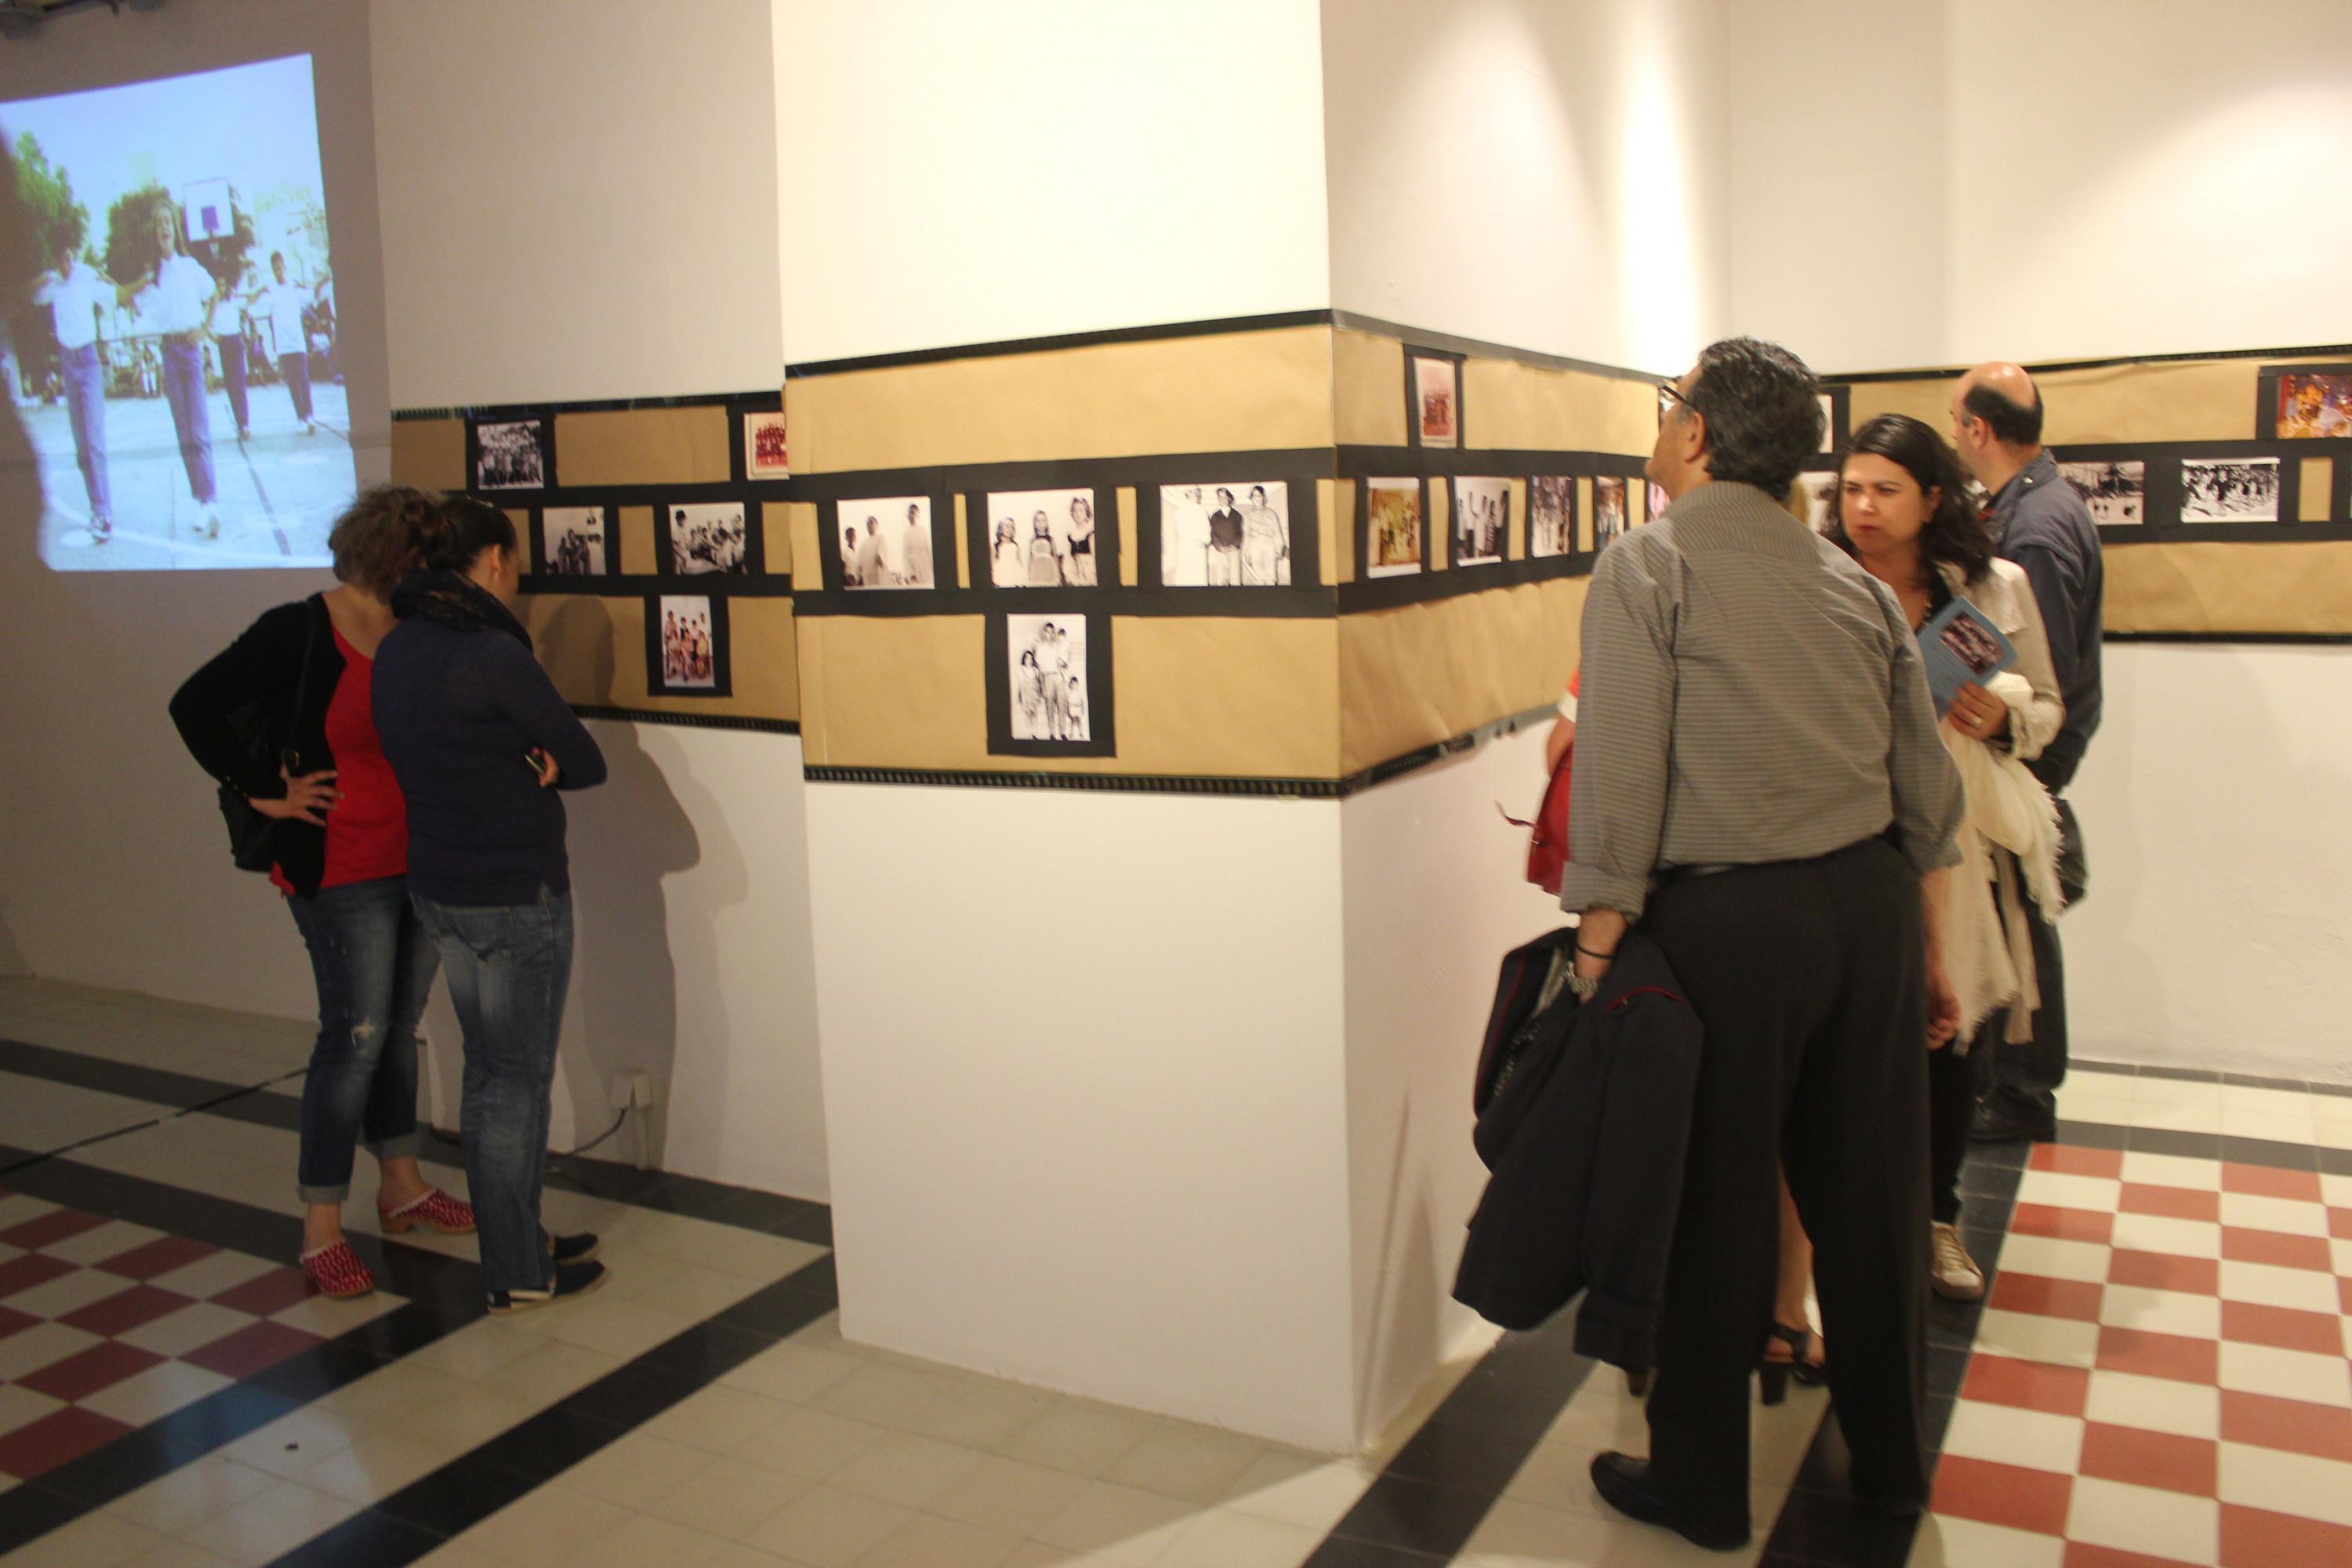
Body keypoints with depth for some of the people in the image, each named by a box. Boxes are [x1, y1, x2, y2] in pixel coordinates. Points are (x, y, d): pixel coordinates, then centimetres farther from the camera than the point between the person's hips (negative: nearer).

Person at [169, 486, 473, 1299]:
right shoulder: (300, 632, -13)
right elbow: (195, 707, -10)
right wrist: (266, 792, -11)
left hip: (420, 861, 6)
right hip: (343, 871, -6)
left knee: (400, 1025, 16)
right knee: (355, 1035, -4)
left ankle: (401, 1185, 32)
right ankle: (320, 1228, 8)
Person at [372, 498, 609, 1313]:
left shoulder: (395, 650, 5)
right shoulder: (493, 653, -20)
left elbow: (415, 757, 9)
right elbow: (587, 763, -14)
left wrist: (508, 767, -7)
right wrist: (537, 766, 1)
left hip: (439, 887, 8)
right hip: (517, 895, -8)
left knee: (487, 1069, 18)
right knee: (518, 1079, 3)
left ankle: (516, 1240, 31)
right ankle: (519, 1274, 15)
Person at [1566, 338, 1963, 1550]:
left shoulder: (1649, 566, -8)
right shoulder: (1852, 580, 11)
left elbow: (1619, 789, -16)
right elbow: (1928, 790, 12)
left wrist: (1595, 959, -12)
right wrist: (1927, 950, 21)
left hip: (1728, 917, -6)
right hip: (1872, 905, 6)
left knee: (1713, 1203, 6)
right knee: (1871, 1193, 18)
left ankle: (1701, 1486, 22)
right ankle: (1891, 1460, 36)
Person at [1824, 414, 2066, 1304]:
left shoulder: (1995, 589, 3)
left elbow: (2047, 707, 12)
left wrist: (2003, 717, -9)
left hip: (1959, 843, 3)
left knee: (1951, 1037, 14)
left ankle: (1937, 1217, 34)